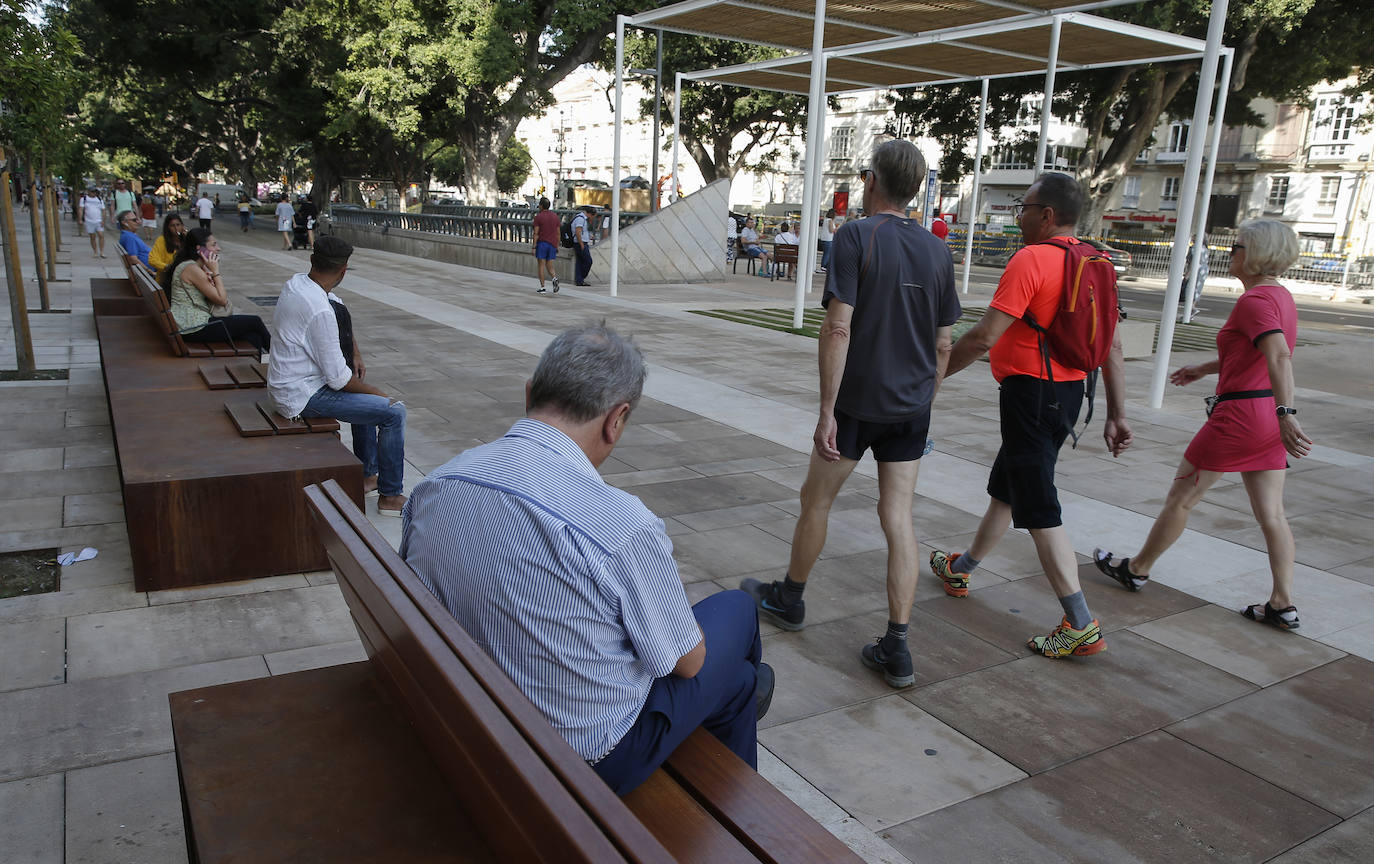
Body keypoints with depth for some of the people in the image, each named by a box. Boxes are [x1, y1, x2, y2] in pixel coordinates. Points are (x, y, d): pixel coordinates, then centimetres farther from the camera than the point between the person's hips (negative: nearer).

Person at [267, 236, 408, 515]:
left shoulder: (295, 283, 2)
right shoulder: (320, 311, -28)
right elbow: (338, 378, -24)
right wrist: (378, 393, -8)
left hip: (284, 383, 10)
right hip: (304, 395, -10)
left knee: (368, 394, 27)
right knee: (394, 411, -13)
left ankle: (367, 474, 34)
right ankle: (391, 496, -2)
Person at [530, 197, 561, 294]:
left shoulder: (538, 216, -6)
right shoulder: (555, 216, 8)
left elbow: (536, 233, -10)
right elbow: (558, 233, 9)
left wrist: (534, 247, -7)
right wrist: (557, 246, 15)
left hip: (542, 243, -4)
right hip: (552, 245, 4)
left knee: (541, 266, 3)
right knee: (549, 267, 8)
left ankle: (542, 287, -1)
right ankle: (554, 278, -21)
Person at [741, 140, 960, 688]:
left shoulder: (856, 237, -12)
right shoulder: (937, 251, 5)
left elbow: (838, 328, -19)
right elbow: (943, 345, 9)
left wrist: (827, 410, -16)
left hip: (857, 402, -5)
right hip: (911, 407, 5)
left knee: (816, 500, 15)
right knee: (898, 518, 6)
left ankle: (788, 599, 35)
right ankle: (896, 650, 6)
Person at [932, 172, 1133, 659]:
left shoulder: (1030, 260, -17)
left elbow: (984, 337, -21)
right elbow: (1113, 348, 10)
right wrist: (1116, 416, 14)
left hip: (1031, 392, -10)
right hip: (1069, 391, 10)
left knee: (1039, 511, -4)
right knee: (1004, 488, 23)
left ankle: (1082, 627, -2)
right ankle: (961, 570, 41)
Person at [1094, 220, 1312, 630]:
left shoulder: (1255, 300, -17)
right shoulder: (1282, 296, 12)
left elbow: (1279, 357, -31)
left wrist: (1286, 414, -38)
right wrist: (1203, 369, 35)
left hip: (1238, 413, -9)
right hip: (1267, 416, 9)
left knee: (1180, 499, 6)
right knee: (1271, 513, 9)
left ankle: (1137, 569, 21)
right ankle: (1283, 604, 12)